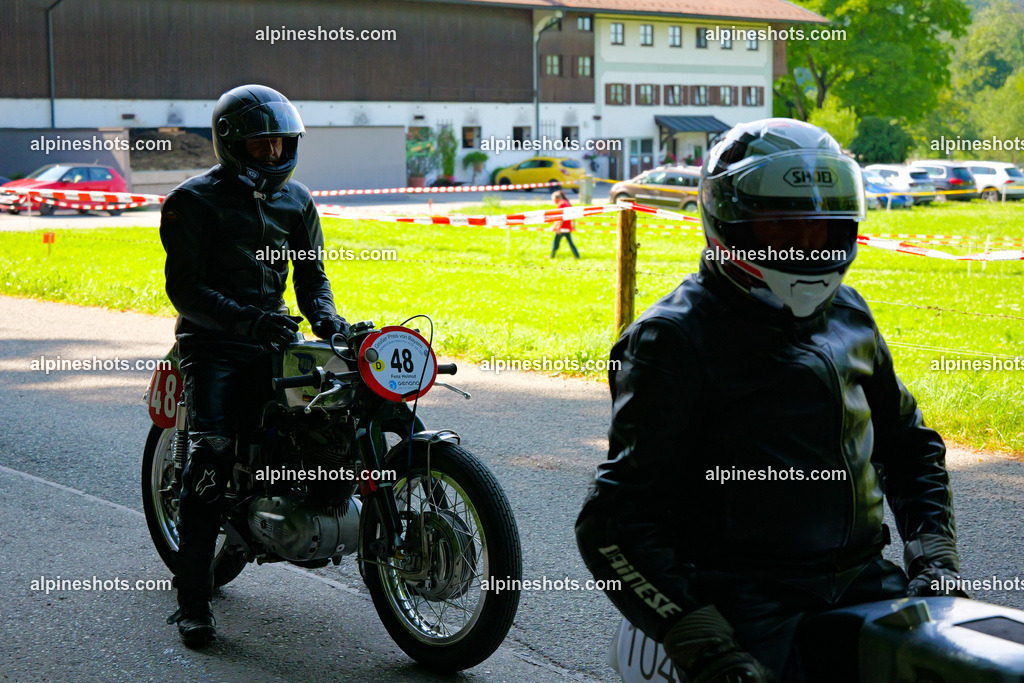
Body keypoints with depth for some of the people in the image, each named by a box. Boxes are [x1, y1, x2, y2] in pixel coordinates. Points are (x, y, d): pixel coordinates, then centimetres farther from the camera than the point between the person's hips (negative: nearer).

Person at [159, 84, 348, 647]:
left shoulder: (296, 200, 14)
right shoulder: (194, 200, -3)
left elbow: (310, 273, 17)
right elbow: (185, 288, -11)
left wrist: (326, 316, -6)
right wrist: (247, 321, -25)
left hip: (273, 335, 6)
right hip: (213, 342, -5)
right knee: (211, 454, -18)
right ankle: (192, 600, -16)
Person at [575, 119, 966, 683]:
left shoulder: (848, 315, 14)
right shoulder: (677, 338, -8)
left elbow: (907, 441, 28)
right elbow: (615, 519, -13)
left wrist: (934, 554, 12)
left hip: (862, 581, 7)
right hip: (748, 606, -6)